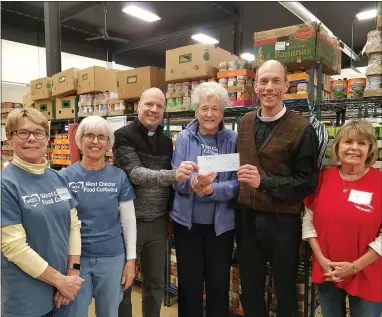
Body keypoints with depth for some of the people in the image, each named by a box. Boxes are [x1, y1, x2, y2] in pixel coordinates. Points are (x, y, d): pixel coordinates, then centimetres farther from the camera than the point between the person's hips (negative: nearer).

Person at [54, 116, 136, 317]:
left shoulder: (119, 177, -4)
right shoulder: (65, 176, -6)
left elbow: (128, 220, 0)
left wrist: (131, 259, 0)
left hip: (112, 258, 1)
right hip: (75, 257, -1)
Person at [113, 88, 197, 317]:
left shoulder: (167, 142, 7)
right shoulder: (124, 136, -10)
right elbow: (135, 174, -25)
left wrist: (170, 217, 13)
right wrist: (173, 175, -40)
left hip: (158, 223, 5)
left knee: (156, 282, 18)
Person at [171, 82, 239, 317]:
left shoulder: (233, 140, -4)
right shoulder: (184, 138, -2)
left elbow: (237, 183, -10)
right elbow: (177, 180, -8)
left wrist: (212, 189, -27)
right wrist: (193, 182, -30)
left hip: (221, 223, 0)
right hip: (187, 221, 1)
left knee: (219, 283, 15)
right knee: (189, 282, 15)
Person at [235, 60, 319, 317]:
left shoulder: (302, 129, -11)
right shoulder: (246, 123, 5)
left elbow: (306, 182, -13)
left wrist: (264, 181, -23)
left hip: (283, 222, -4)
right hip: (247, 218, 5)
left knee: (285, 293, 17)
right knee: (250, 291, 20)